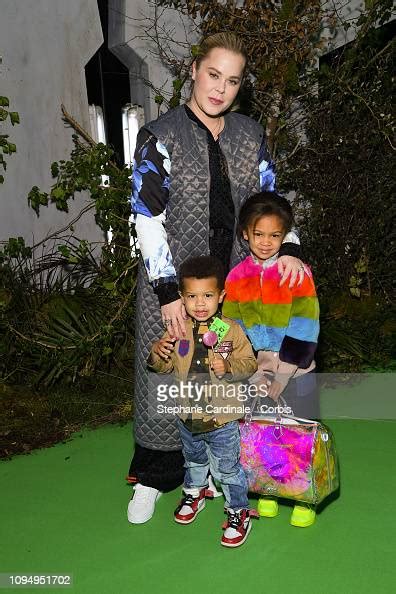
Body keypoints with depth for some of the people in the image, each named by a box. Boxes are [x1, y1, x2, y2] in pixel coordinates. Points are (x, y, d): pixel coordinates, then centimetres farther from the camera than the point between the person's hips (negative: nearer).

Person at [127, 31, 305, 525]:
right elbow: (148, 218, -12)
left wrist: (288, 248, -8)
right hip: (174, 282, -3)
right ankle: (153, 478, 23)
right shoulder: (160, 136, -6)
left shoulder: (250, 134, 7)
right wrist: (168, 291, -18)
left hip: (235, 279, 4)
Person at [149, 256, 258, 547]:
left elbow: (250, 364, -10)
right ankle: (194, 493, 54)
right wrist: (158, 354, -21)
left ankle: (239, 512, 31)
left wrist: (228, 367, -28)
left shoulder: (231, 330, -14)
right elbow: (165, 367, 1)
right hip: (188, 416, 4)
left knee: (227, 469, 10)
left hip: (222, 418, -3)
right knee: (194, 460, 28)